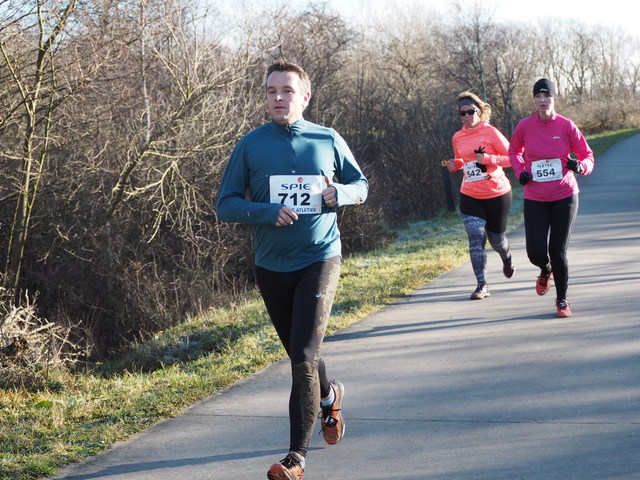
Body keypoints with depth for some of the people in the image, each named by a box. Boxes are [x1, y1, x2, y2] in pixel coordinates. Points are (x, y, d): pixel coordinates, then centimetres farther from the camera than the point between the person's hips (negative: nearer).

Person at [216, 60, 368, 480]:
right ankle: (330, 397, 50)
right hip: (271, 267, 3)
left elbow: (361, 185, 13)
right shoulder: (250, 145, -1)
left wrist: (340, 193, -10)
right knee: (301, 355, 17)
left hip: (320, 260, -2)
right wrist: (269, 212, -19)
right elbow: (225, 206, -2)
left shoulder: (329, 141, 0)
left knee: (304, 357, -15)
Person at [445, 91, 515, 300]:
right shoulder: (458, 137, 4)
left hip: (497, 194, -3)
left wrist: (489, 159, -24)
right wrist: (454, 165, -1)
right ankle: (482, 285, -7)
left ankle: (507, 260, 47)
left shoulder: (490, 132, -10)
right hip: (470, 196, 3)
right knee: (476, 239, -10)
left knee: (496, 238, 12)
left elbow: (511, 157, -9)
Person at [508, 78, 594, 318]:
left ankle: (562, 300, 19)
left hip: (564, 197, -1)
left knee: (557, 251, -2)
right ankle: (546, 271, 32)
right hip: (535, 198, 1)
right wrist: (520, 172, -1)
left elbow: (588, 155, -1)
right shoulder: (524, 126, -4)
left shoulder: (566, 125, -7)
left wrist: (580, 166, -23)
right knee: (536, 252, -7)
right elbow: (513, 150, 16)